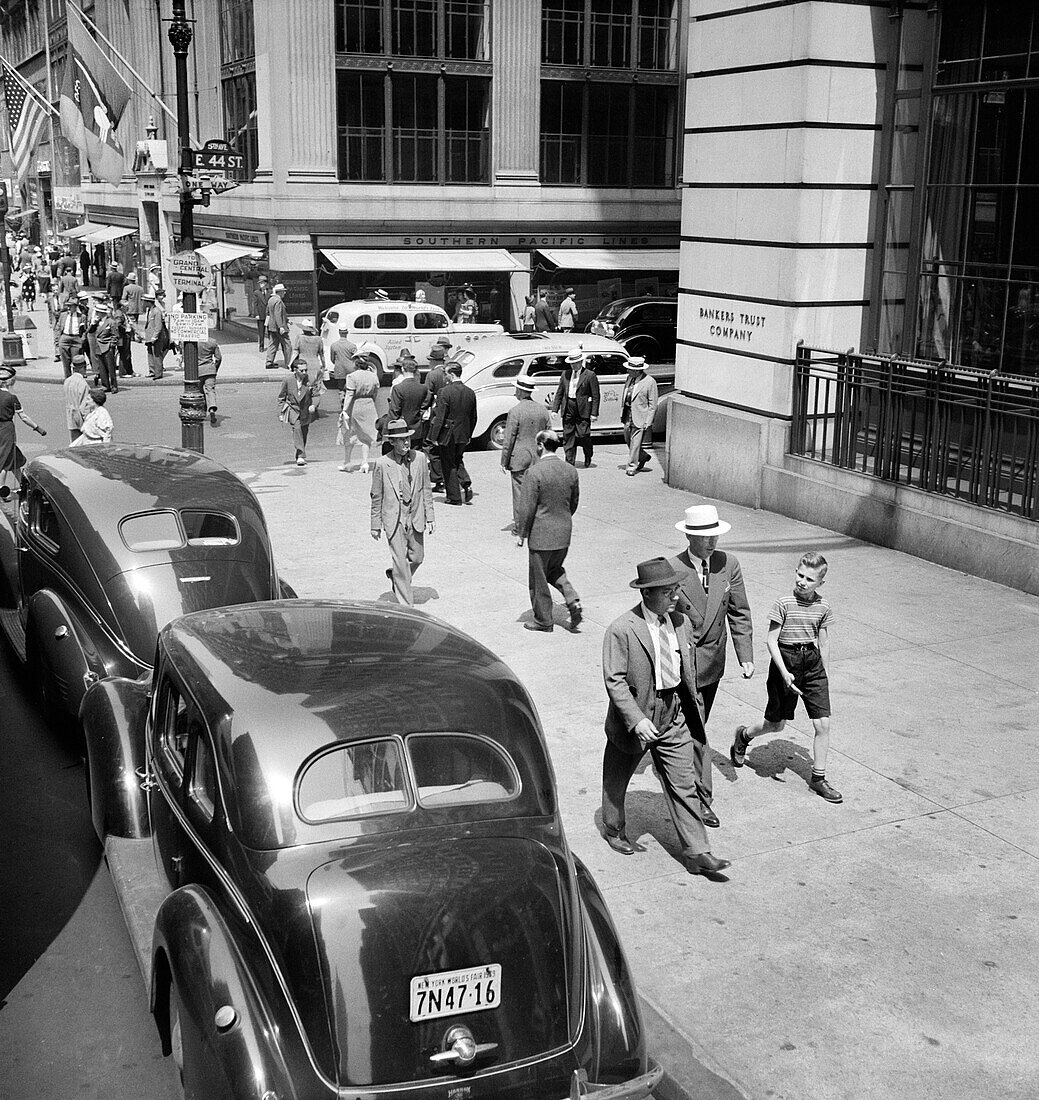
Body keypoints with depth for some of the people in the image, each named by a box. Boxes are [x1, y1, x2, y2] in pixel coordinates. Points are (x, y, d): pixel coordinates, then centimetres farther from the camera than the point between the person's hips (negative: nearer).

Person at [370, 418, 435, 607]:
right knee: (400, 561, -3)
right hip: (394, 519, -3)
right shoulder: (381, 464, -9)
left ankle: (395, 575, 44)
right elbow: (376, 497, 0)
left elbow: (426, 489, 7)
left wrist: (429, 517, 5)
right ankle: (406, 604, 6)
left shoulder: (419, 458, -1)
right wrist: (375, 525, 2)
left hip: (415, 517, 3)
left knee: (417, 557, 13)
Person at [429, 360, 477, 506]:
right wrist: (469, 435, 21)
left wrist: (434, 436, -10)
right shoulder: (470, 392, 3)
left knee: (449, 465, 6)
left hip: (447, 434, -6)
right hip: (463, 435, 6)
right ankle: (466, 484, 2)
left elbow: (440, 416, -17)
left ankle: (454, 497, 10)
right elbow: (473, 417, 11)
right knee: (458, 461, 23)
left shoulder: (445, 391, -17)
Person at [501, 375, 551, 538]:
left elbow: (509, 440, -12)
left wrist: (504, 462, -4)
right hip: (539, 459, 5)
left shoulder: (515, 411, -13)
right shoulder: (543, 410, 4)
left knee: (520, 493, 1)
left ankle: (519, 530, 5)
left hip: (520, 458, -5)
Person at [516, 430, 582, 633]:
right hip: (564, 533, 6)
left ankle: (543, 620, 19)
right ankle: (573, 601, 6)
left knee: (538, 579, 9)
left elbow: (527, 507, -17)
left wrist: (521, 533, -6)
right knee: (555, 570, 26)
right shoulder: (570, 471, 0)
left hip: (541, 534, -6)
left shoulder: (534, 472, -20)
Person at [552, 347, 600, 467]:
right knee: (568, 436, 4)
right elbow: (559, 393, 13)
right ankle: (570, 462, 11)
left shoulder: (590, 375, -4)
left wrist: (594, 413, -9)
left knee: (583, 436, -3)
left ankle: (588, 457, 24)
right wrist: (555, 409, 6)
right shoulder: (565, 374, 10)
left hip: (583, 410, -4)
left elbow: (595, 396, -4)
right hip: (568, 410, 4)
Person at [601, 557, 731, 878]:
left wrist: (694, 709, 18)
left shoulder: (679, 623, 1)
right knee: (617, 780, 17)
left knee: (684, 785, 2)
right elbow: (614, 680, -20)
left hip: (673, 719, 5)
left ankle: (696, 853, 6)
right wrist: (637, 720, -28)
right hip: (634, 721, -4)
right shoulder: (622, 630, -19)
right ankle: (614, 830, 41)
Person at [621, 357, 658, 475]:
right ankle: (644, 456, 35)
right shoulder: (630, 378, 6)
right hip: (628, 415, 7)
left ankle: (632, 466, 8)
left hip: (640, 417, -7)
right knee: (628, 440, 15)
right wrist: (622, 414, 13)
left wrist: (648, 422, -13)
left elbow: (653, 404, -10)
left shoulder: (650, 382, -13)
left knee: (635, 442, -3)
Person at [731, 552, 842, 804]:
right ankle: (744, 735, 41)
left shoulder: (823, 607, 0)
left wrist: (823, 673, 11)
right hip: (785, 661, -3)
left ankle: (818, 778, 10)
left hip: (812, 662, 3)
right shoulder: (783, 604, -12)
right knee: (776, 724, 9)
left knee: (823, 724, -3)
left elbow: (824, 642, 11)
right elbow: (771, 640, -11)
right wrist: (784, 672, -18)